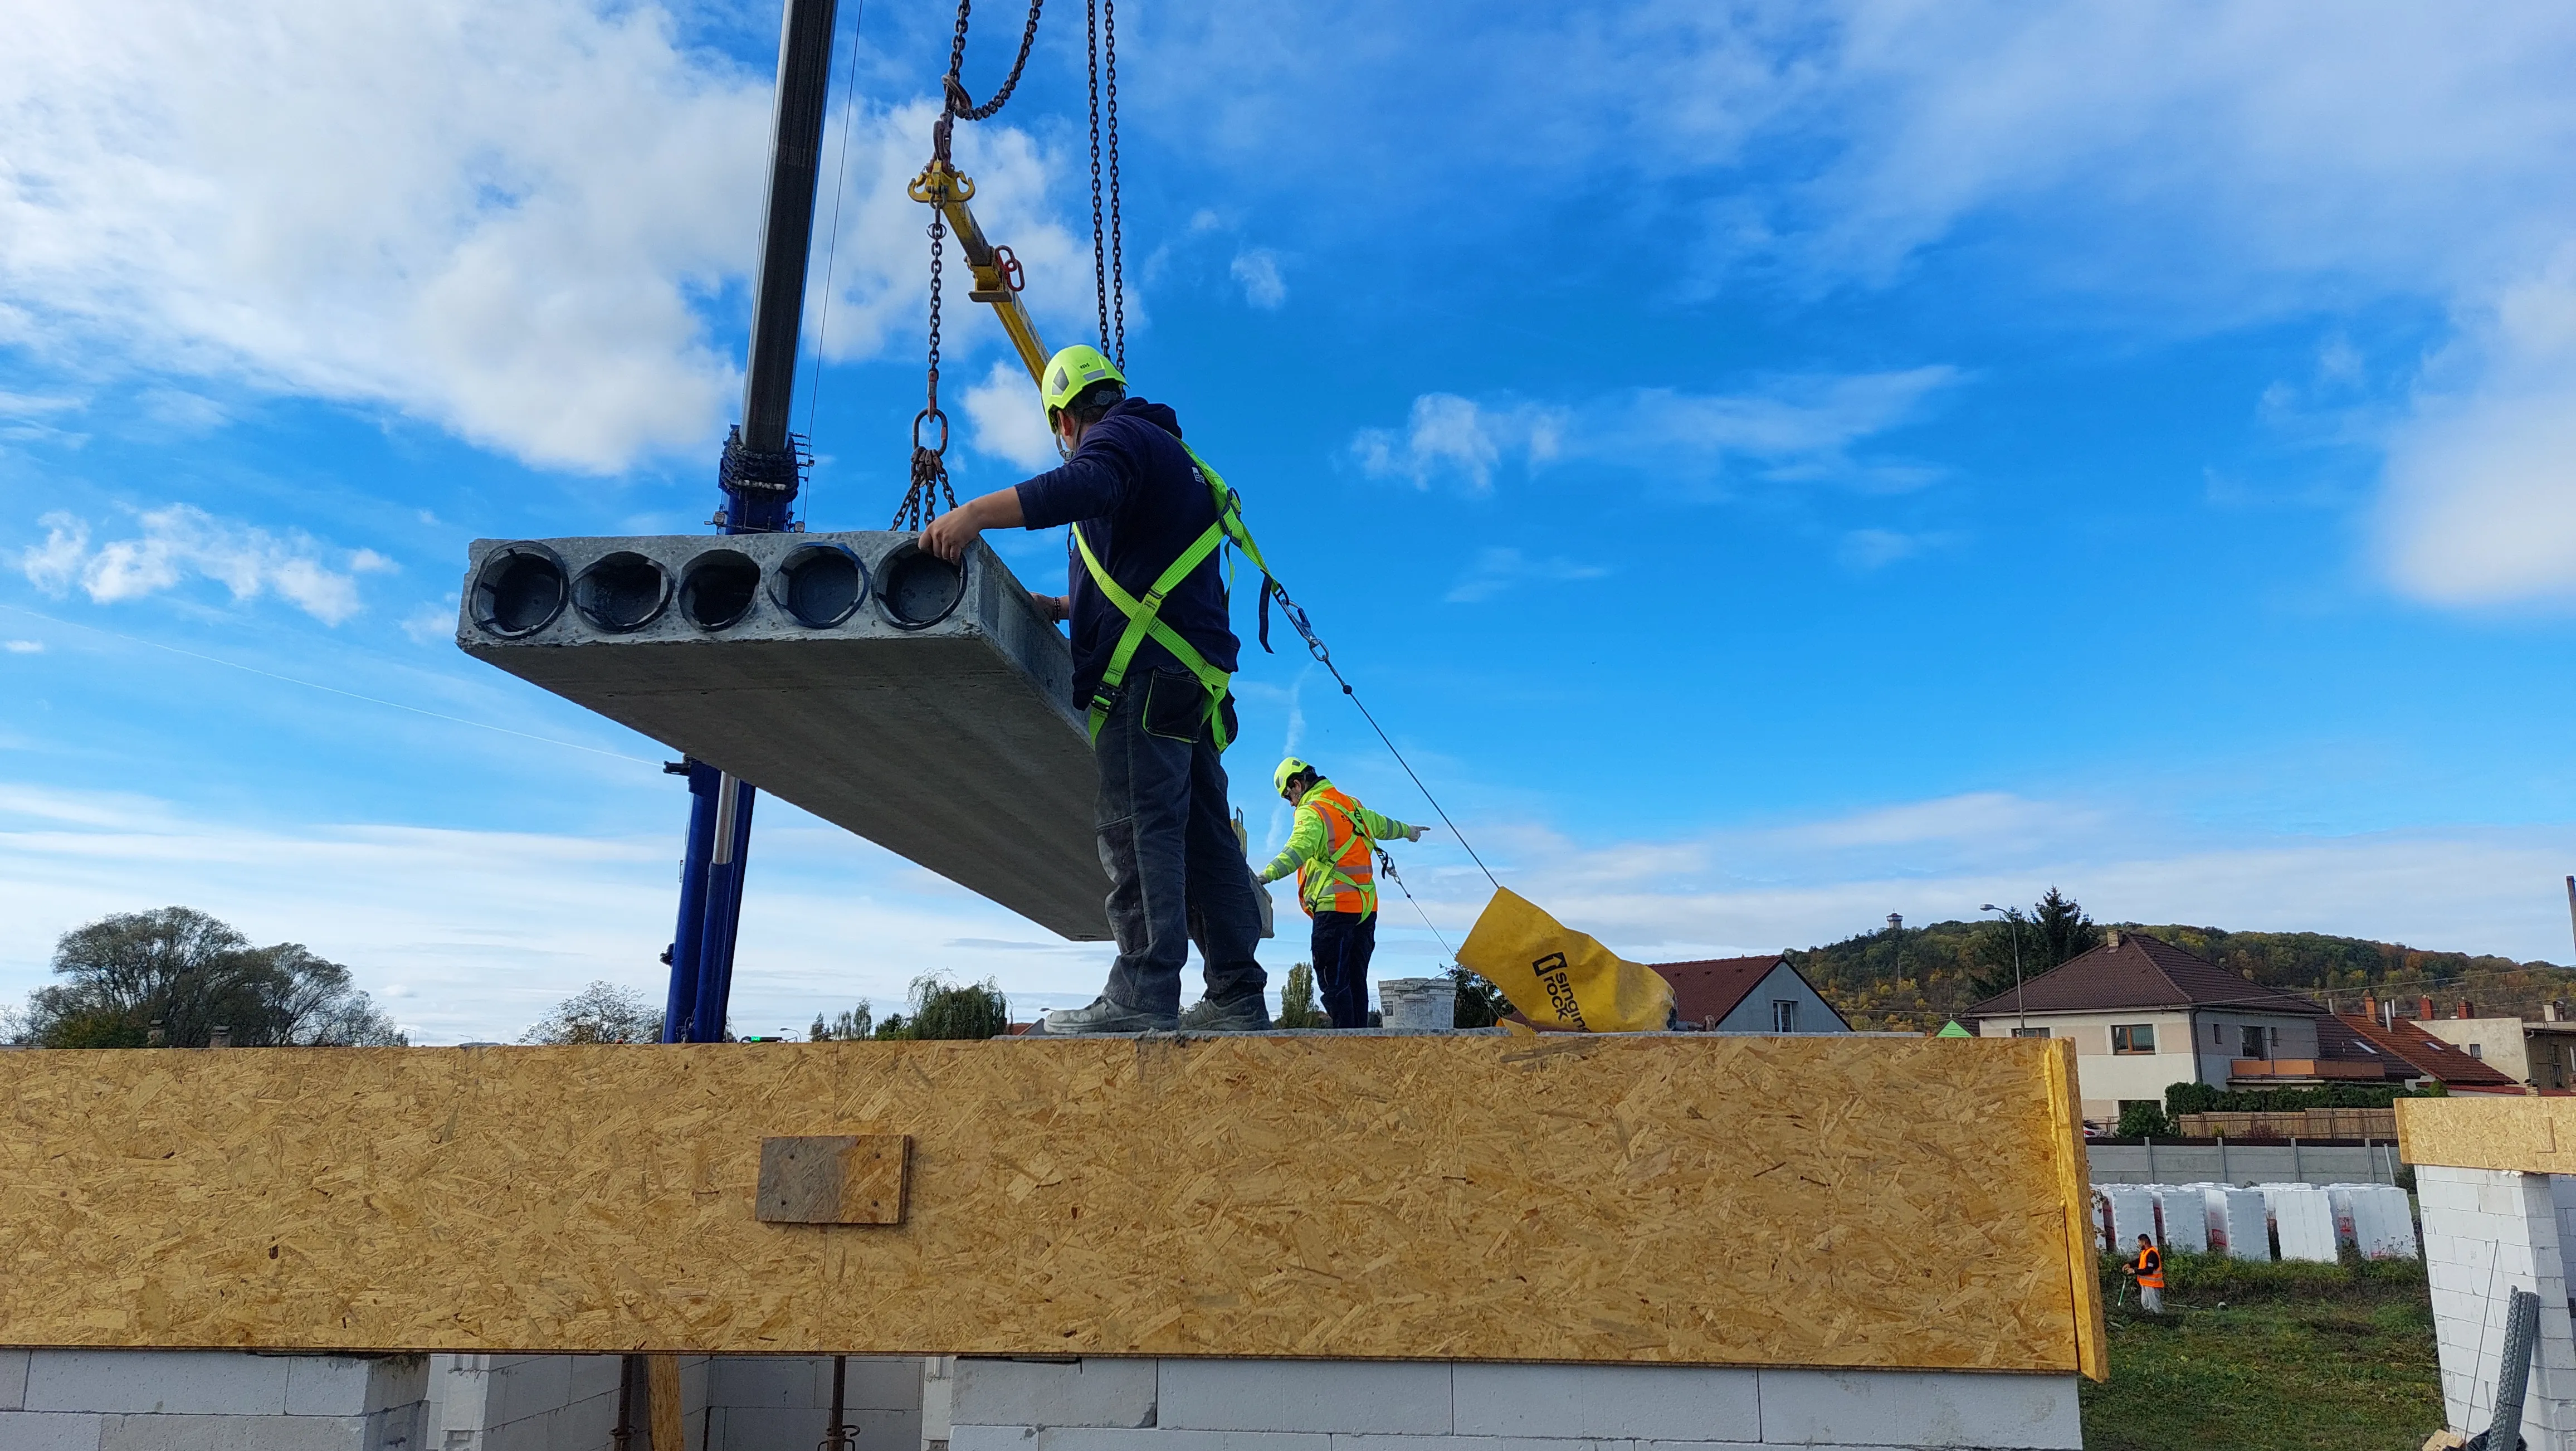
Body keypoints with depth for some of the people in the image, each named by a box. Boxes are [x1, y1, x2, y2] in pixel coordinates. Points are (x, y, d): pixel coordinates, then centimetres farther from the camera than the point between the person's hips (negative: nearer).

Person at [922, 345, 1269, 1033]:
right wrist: (1059, 608, 39)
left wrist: (977, 512, -31)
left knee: (1135, 825, -14)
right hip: (1192, 677, 10)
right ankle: (1238, 997, 6)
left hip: (1148, 673, -10)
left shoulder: (1118, 435, 2)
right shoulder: (1170, 456, 32)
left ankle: (1142, 994, -18)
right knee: (1204, 835, 6)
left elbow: (1088, 486, -24)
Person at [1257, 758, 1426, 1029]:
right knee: (1356, 981, 10)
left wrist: (1267, 874, -40)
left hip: (1335, 907, -8)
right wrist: (1408, 830, 59)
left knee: (1332, 980, -9)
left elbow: (1299, 848, -26)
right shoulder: (1352, 806, 19)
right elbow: (1382, 825, 38)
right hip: (1366, 907, 8)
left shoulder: (1312, 812, -7)